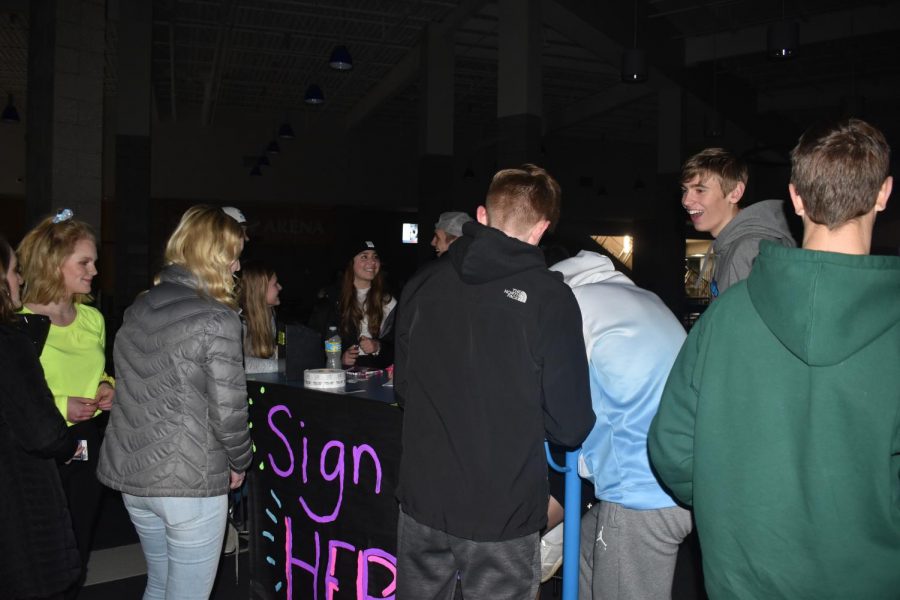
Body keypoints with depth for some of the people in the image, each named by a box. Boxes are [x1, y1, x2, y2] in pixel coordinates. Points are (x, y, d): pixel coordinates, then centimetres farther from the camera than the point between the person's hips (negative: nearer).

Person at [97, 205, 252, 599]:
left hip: (131, 473, 7)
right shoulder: (216, 319, -16)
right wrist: (239, 462, 0)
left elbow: (129, 388, 12)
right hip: (189, 482, -7)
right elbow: (227, 411, -16)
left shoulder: (138, 309, 6)